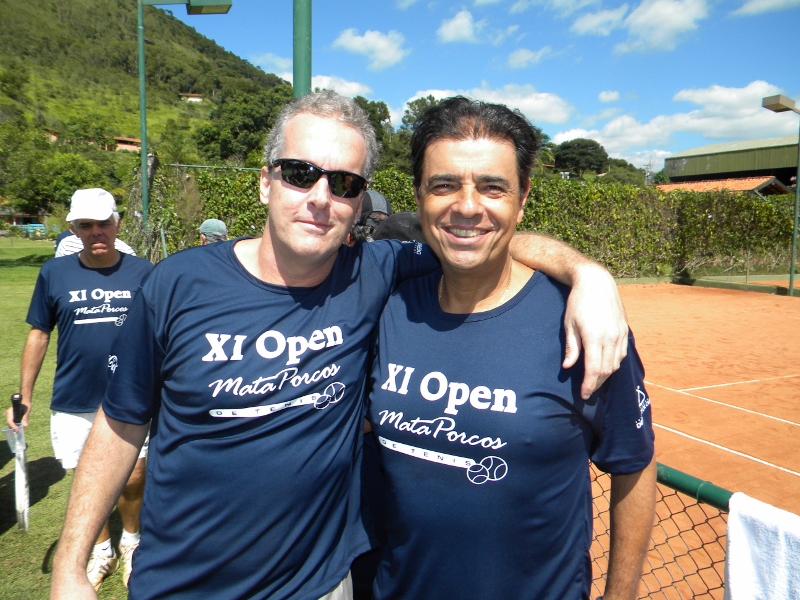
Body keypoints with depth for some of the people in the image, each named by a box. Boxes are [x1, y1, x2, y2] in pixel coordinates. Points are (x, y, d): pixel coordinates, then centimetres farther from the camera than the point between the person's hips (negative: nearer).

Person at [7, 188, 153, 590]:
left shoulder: (143, 272, -4)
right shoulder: (54, 273, -1)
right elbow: (38, 335, 5)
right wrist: (23, 397, 4)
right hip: (73, 406, 1)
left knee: (132, 479, 7)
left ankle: (131, 541, 36)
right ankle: (101, 549, 38)